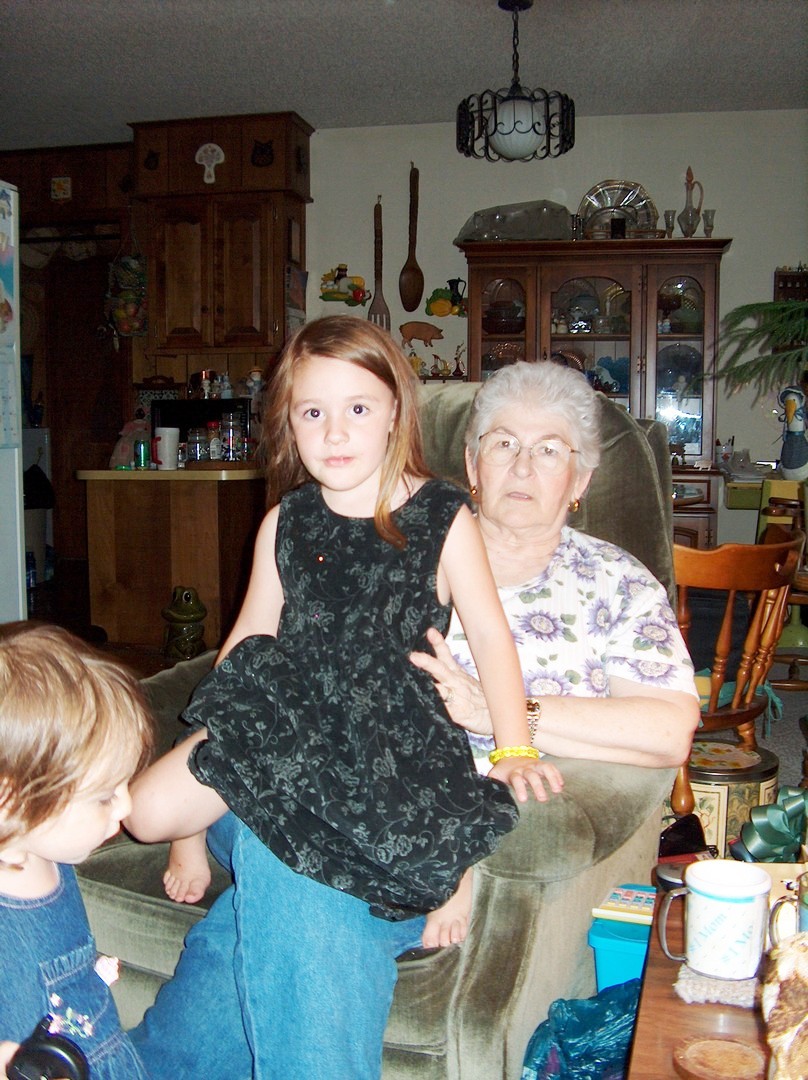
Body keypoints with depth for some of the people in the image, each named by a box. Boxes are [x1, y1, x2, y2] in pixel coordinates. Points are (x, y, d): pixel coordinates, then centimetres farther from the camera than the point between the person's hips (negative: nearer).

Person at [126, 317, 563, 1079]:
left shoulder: (441, 517, 1)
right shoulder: (285, 522, 11)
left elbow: (489, 632, 0)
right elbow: (250, 641, 15)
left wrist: (514, 747, -9)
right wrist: (207, 733, 8)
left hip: (385, 728, -3)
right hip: (286, 720, 3)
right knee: (150, 807, -17)